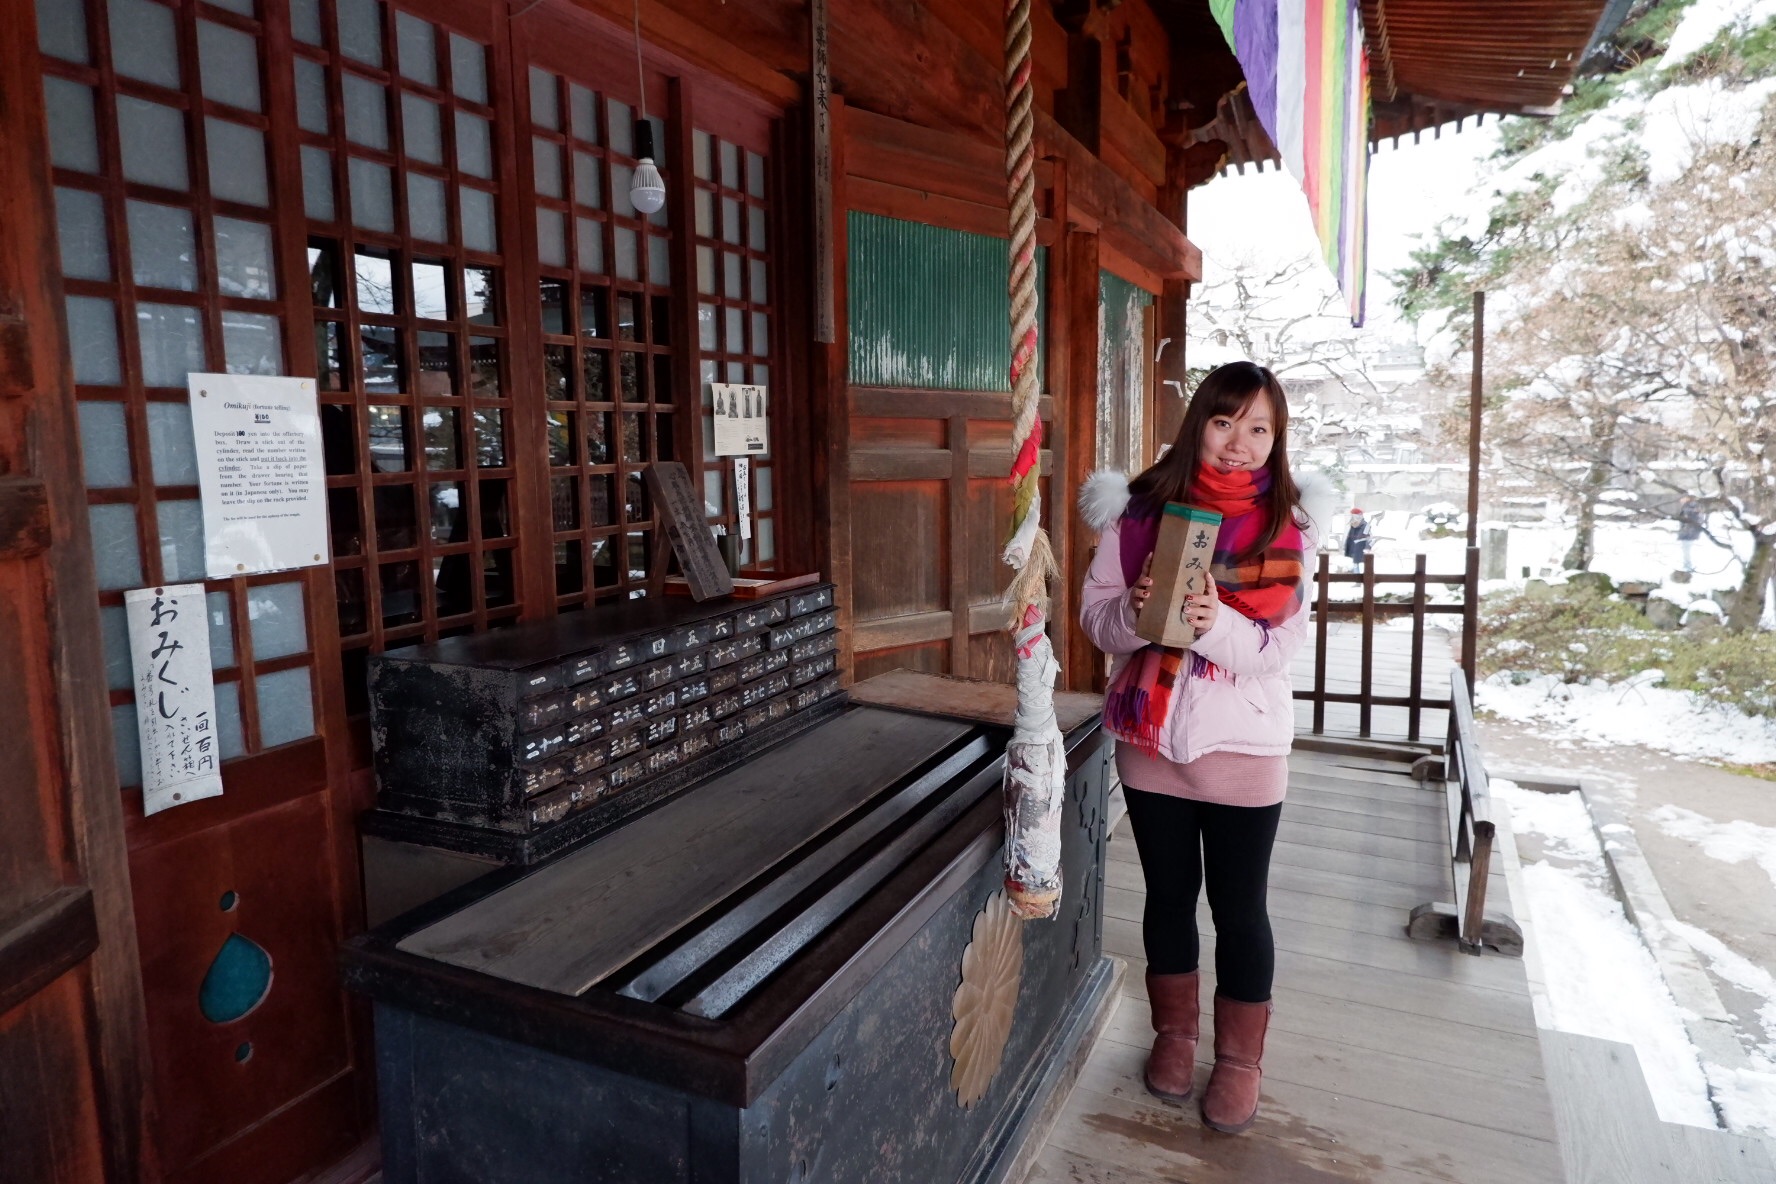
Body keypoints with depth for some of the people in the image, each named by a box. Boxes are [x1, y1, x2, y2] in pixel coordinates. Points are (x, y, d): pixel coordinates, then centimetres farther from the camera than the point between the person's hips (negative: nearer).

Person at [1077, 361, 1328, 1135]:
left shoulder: (1288, 525, -6)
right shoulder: (1141, 507, -4)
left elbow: (1282, 647, -11)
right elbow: (1097, 616, -2)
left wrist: (1216, 625, -29)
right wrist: (1135, 612, -24)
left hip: (1242, 745, -1)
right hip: (1150, 737, 1)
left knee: (1238, 906, 10)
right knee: (1169, 893, 16)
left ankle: (1240, 1059, 32)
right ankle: (1173, 1035, 38)